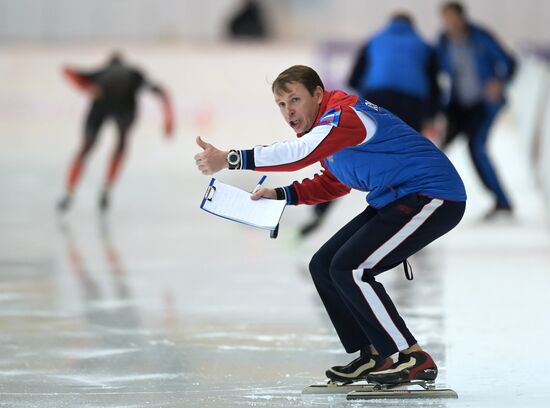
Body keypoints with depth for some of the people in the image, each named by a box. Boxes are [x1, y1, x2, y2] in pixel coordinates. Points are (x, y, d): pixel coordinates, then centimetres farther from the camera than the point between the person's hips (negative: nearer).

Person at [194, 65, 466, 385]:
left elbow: (301, 152, -35)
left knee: (349, 269, -17)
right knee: (324, 266, 8)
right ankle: (373, 356, 13)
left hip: (433, 198, -11)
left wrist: (230, 159, -38)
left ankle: (416, 360, -11)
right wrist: (280, 195, 8)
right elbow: (333, 184, 23)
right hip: (395, 200, 11)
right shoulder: (330, 126, 12)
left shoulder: (345, 115, -19)